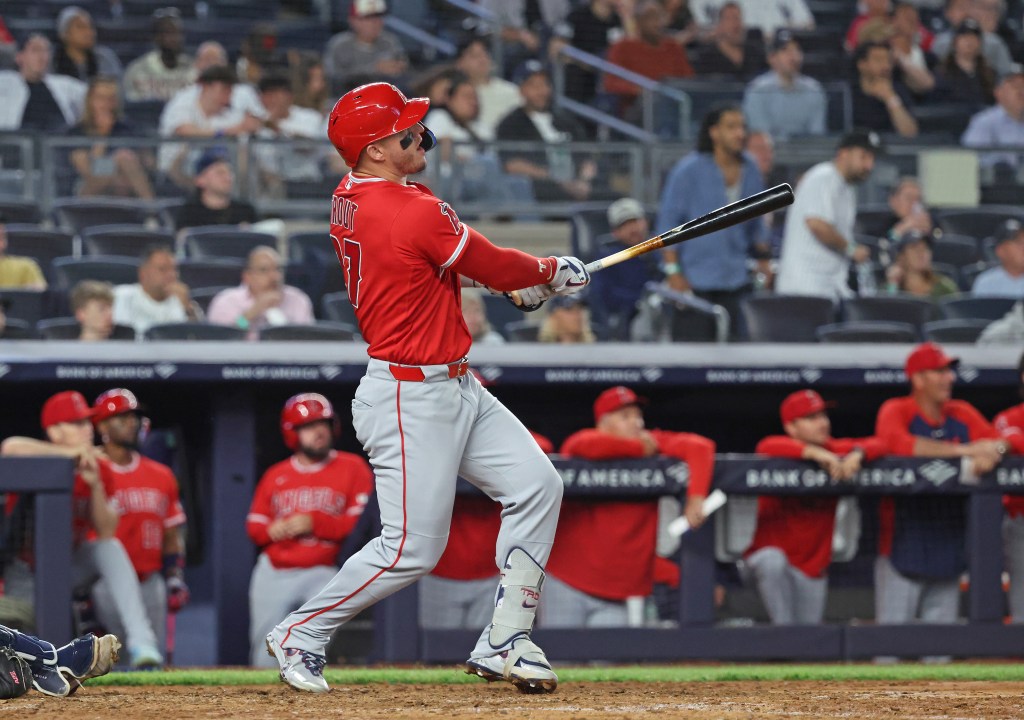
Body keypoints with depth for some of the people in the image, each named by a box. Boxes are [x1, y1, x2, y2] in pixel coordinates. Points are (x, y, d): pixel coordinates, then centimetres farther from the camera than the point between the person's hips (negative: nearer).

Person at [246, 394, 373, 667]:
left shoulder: (353, 468, 2)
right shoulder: (275, 476, 14)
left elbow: (362, 522, -7)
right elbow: (254, 525, 17)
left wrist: (314, 523, -16)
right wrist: (270, 531, -8)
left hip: (324, 573, -4)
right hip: (273, 574, 4)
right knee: (265, 653, 3)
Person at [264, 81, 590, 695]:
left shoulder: (350, 200, 5)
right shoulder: (413, 212, -23)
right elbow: (495, 268, -11)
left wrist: (522, 279, 7)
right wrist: (550, 272, 10)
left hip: (457, 389, 10)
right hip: (412, 397, -10)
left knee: (537, 485, 6)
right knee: (413, 548, -4)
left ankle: (504, 644, 10)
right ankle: (300, 635, 12)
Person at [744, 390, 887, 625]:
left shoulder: (834, 450, 2)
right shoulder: (783, 452, -10)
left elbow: (878, 446, -8)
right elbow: (767, 447, -35)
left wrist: (857, 454, -31)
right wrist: (814, 453, -45)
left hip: (813, 566, 5)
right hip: (769, 553, -5)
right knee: (772, 562, -39)